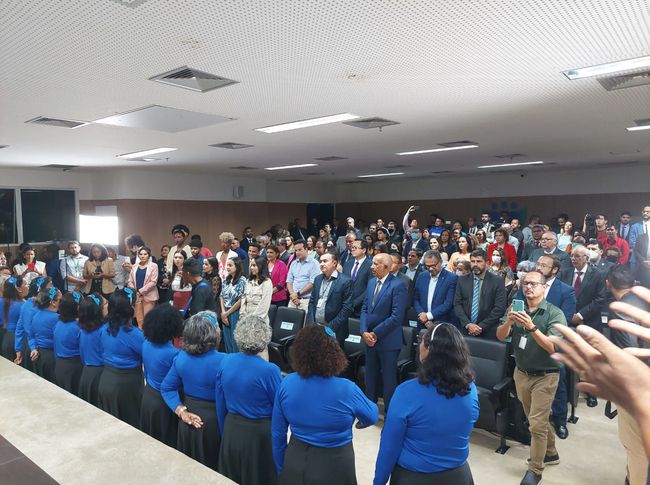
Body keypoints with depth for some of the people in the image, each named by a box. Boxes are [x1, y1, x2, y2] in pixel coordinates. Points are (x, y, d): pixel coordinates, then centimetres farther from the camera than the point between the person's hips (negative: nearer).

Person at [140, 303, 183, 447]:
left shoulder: (146, 344, -9)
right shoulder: (173, 354, -30)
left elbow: (146, 372, 7)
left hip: (147, 396, 7)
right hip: (163, 402, -7)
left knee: (149, 441, 25)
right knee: (166, 443, 14)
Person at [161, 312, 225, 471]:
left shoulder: (181, 357, -7)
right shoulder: (223, 362, -25)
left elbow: (167, 388, -1)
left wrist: (182, 412, -5)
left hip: (189, 420, 5)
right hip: (213, 420, -5)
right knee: (211, 468, 17)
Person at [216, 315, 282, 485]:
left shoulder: (226, 362, -10)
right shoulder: (270, 371, -24)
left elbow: (220, 405, 2)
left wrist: (225, 433, 16)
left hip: (231, 432, 5)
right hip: (259, 434, -4)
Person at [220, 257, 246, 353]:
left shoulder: (242, 280, -10)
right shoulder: (226, 280, 10)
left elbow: (241, 301, -13)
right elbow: (221, 297, 10)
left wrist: (227, 313, -7)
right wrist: (223, 313, -3)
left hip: (236, 314, -6)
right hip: (225, 315, 6)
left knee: (235, 341, 0)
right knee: (227, 340, 13)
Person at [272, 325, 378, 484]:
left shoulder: (287, 383, -15)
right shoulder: (347, 390, -24)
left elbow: (278, 433, -4)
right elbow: (372, 417, -4)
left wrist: (281, 468, 11)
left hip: (295, 464, 3)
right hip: (333, 467, -2)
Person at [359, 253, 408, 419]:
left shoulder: (397, 286, -14)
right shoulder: (371, 282, 8)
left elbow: (396, 317, -20)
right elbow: (364, 309, 9)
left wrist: (376, 334, -16)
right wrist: (364, 332, -6)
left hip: (388, 341, -6)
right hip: (369, 339, 6)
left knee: (389, 380, 7)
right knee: (370, 378, 16)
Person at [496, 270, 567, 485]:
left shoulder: (554, 313, -15)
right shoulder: (518, 308, -3)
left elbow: (553, 347, -23)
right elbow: (500, 336, -9)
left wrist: (532, 327, -35)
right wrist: (508, 322, -30)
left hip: (545, 376, -4)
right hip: (521, 373, 5)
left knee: (537, 424, -2)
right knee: (537, 419, 20)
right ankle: (551, 453, 41)